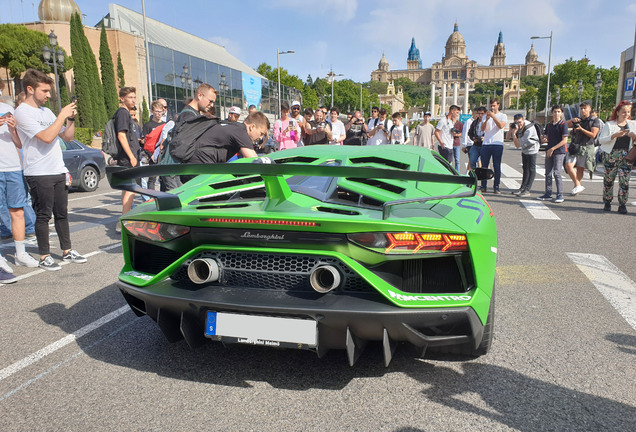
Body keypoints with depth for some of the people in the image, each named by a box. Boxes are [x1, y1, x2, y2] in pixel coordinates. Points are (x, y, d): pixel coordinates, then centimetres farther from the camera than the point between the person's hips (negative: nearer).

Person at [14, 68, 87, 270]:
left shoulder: (46, 111, 15)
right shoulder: (23, 112, -9)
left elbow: (68, 136, 16)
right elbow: (47, 137, -21)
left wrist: (71, 118, 1)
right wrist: (63, 115, -14)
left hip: (58, 172, 7)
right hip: (39, 174, -7)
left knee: (61, 214, 11)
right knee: (43, 215, -1)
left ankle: (67, 251, 19)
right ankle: (44, 256, 8)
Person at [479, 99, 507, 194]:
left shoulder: (503, 116, 9)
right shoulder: (485, 116, 17)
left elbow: (501, 126, -11)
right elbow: (482, 129, 2)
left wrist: (493, 116, -15)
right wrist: (487, 119, -13)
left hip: (498, 144, -2)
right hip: (486, 144, 2)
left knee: (497, 167, -2)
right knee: (484, 166, -1)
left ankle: (496, 187, 3)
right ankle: (483, 186, 5)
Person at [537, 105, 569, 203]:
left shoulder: (563, 124, -5)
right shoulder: (549, 125, 13)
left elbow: (564, 140, -11)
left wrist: (553, 148, -14)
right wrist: (544, 139, 1)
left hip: (559, 152, -6)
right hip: (549, 151, 6)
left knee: (556, 173, -12)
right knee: (548, 173, 9)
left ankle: (560, 195, -8)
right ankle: (548, 194, 17)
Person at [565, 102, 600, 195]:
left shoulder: (594, 120, 4)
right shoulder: (577, 120, 18)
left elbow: (593, 135, -6)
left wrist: (582, 129, -17)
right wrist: (572, 120, -6)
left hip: (586, 148, -3)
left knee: (580, 169, 0)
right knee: (568, 165, -13)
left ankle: (577, 186, 6)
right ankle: (578, 186, -6)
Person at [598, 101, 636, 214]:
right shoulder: (609, 125, 4)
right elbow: (601, 140, -4)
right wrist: (615, 135, -17)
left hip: (626, 156, 2)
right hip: (611, 155, -2)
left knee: (624, 181, -5)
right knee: (608, 179, 1)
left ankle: (622, 205, 2)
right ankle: (607, 203, 14)